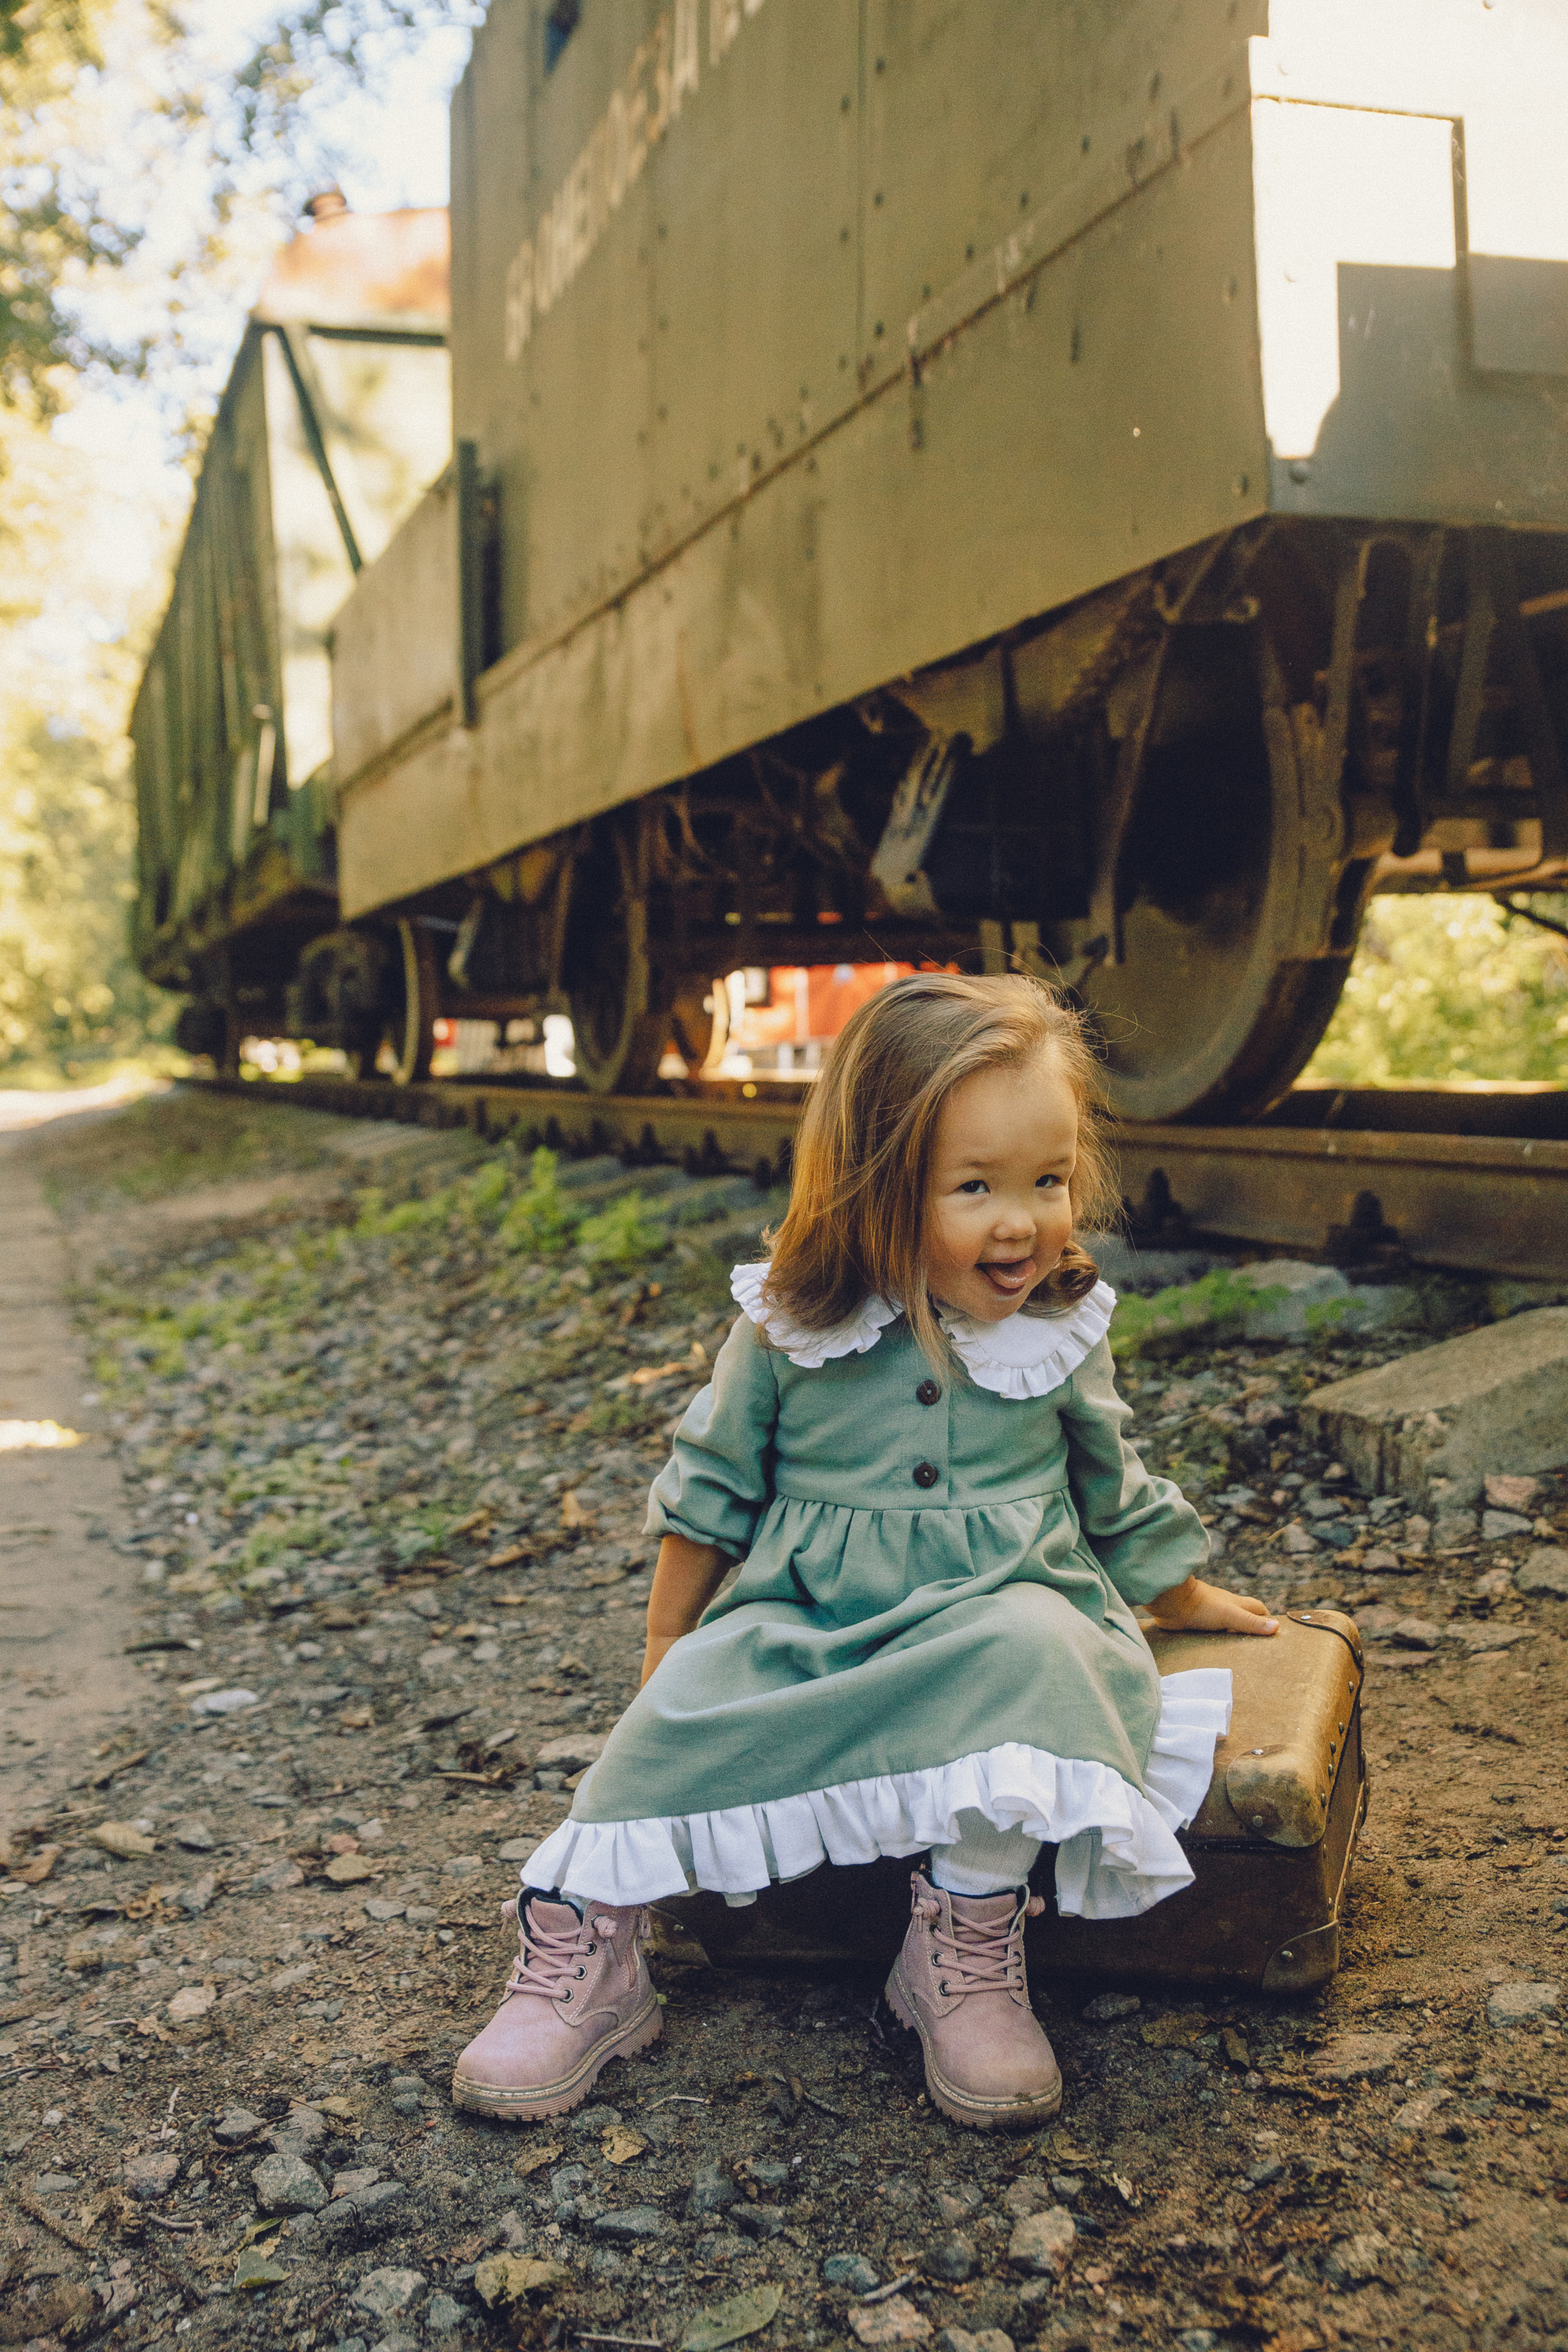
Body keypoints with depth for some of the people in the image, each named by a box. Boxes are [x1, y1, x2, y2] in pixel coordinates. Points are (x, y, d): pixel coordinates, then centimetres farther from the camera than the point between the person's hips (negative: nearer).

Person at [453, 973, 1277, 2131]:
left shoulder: (1065, 1336, 1)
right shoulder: (789, 1330, -4)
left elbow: (1114, 1493, 20)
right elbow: (710, 1492, 8)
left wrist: (1186, 1600, 30)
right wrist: (668, 1647, 10)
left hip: (994, 1610, 0)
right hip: (801, 1619, 0)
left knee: (1026, 1654, -34)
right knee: (685, 1713, -26)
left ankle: (969, 1948, -22)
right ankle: (588, 1954, -9)